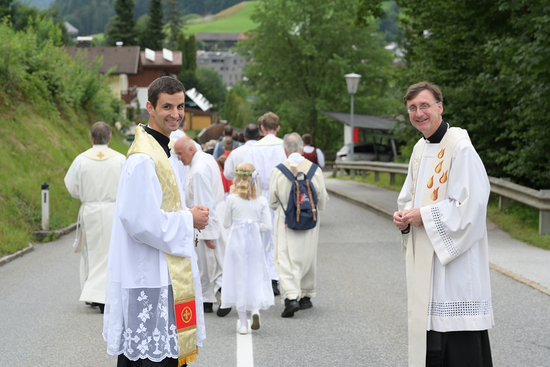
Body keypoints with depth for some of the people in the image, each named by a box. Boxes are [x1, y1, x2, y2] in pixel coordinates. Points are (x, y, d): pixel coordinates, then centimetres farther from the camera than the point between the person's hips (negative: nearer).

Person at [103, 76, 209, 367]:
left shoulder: (159, 151, 15)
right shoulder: (143, 159, -19)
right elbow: (139, 221, -24)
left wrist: (188, 216, 9)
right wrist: (188, 220, -13)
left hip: (163, 275, 10)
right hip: (147, 282, -10)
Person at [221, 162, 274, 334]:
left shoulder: (232, 199, -8)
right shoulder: (261, 200, -2)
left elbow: (226, 223, 1)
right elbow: (267, 226, -3)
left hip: (236, 242, -1)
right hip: (255, 242, 1)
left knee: (239, 279, 7)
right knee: (256, 277, 14)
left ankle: (243, 323, 8)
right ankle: (256, 309, -12)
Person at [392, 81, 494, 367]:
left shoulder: (460, 147, -14)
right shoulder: (420, 149, 14)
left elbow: (471, 204, -20)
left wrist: (424, 215, -14)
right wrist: (403, 217, 3)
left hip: (455, 259, -9)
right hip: (424, 258, 9)